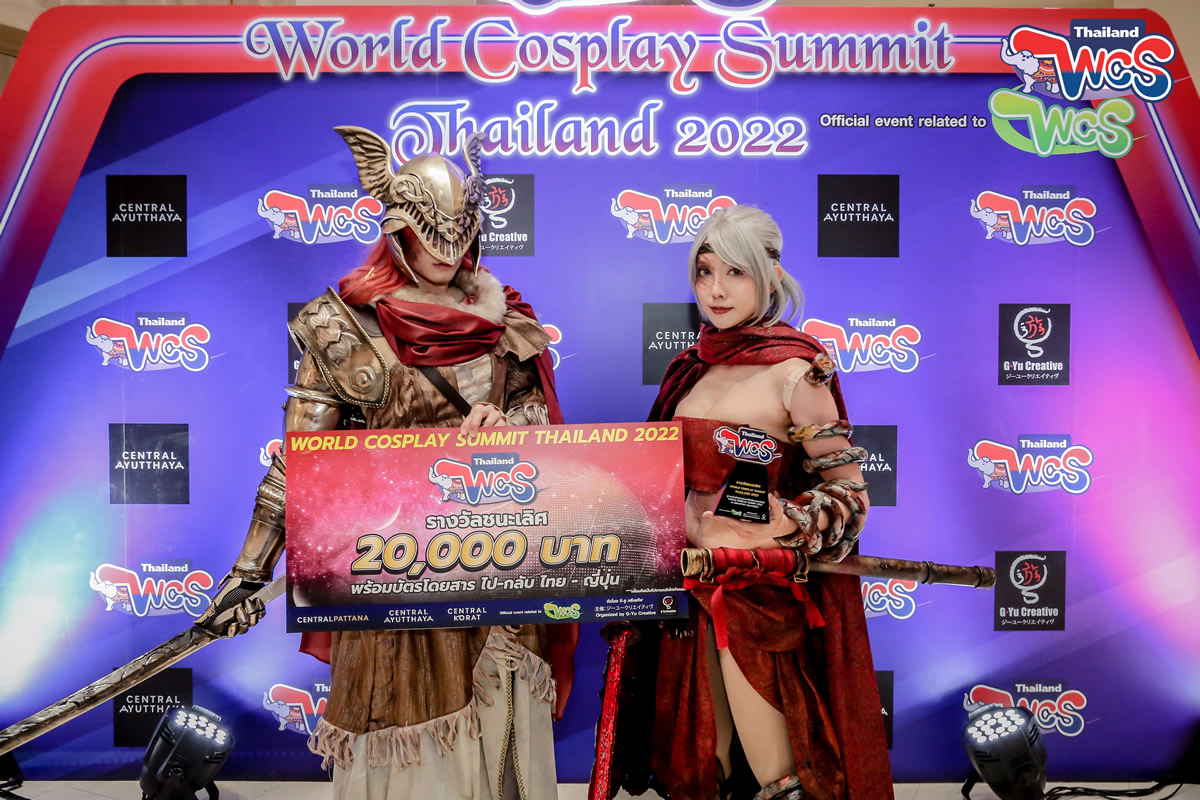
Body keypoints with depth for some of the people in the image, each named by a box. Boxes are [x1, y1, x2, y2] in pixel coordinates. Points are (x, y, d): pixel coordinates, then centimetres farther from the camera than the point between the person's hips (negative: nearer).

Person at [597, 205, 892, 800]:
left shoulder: (794, 369, -12)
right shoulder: (694, 364, 7)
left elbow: (849, 490, -11)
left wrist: (766, 535, -21)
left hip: (763, 593, -6)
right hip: (692, 581, 6)